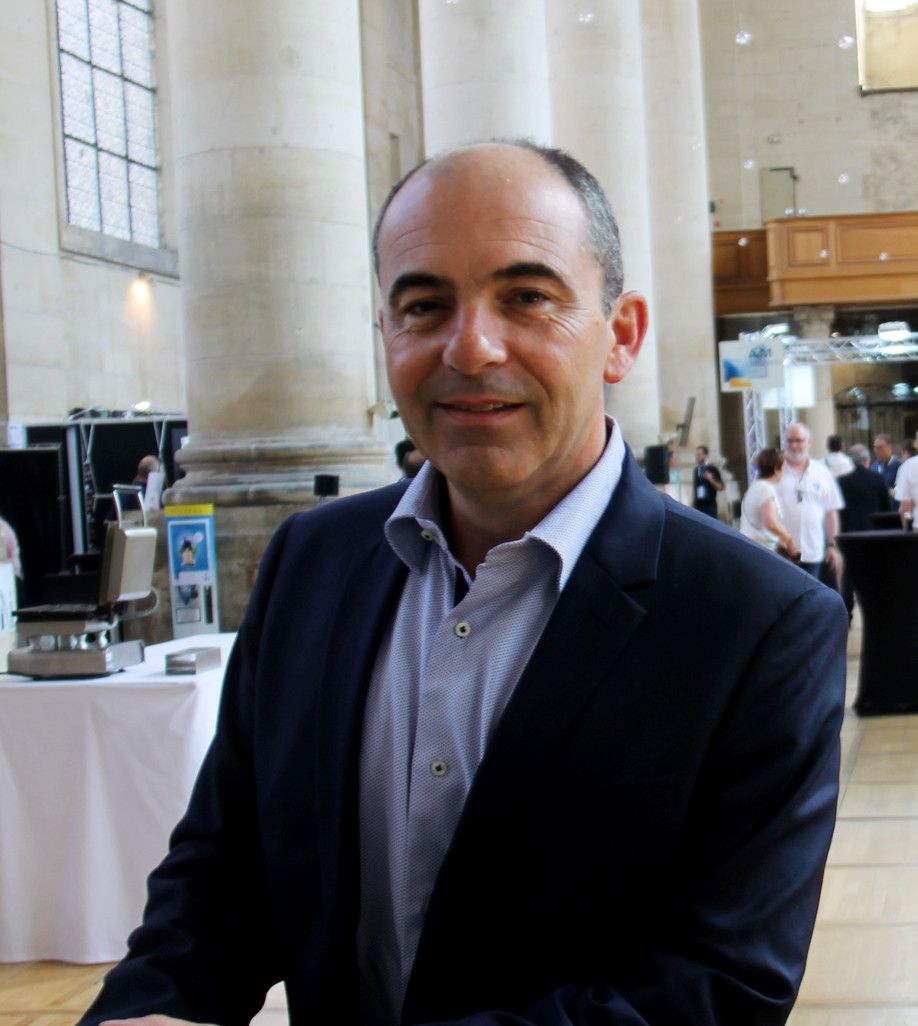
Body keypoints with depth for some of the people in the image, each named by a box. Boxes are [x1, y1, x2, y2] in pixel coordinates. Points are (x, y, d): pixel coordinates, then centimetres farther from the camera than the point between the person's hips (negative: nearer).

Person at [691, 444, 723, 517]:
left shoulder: (712, 469, -1)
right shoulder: (696, 470, 13)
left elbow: (720, 487, -3)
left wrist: (711, 480, -21)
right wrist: (693, 505, 15)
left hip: (710, 505, -4)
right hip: (698, 505, 4)